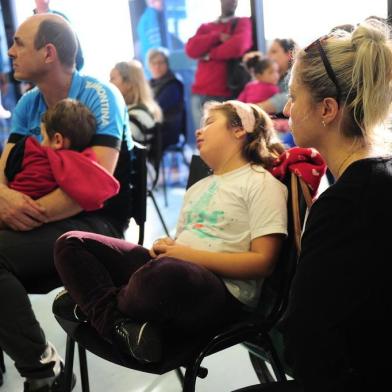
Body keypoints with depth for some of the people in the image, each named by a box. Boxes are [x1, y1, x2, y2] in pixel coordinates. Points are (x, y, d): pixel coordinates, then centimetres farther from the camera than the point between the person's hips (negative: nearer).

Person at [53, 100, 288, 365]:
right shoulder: (198, 188, 26)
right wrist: (164, 248, 0)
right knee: (71, 244, -1)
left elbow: (263, 262, -10)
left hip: (221, 297, -7)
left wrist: (190, 254, -13)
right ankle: (119, 324, -19)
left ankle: (92, 303, -13)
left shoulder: (262, 184, 1)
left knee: (161, 273, -43)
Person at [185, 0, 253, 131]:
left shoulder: (242, 23, 9)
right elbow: (191, 49, 2)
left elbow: (238, 46, -13)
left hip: (224, 96, -4)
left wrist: (210, 54, -1)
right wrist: (217, 37, -7)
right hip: (199, 95, 4)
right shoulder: (205, 27, 21)